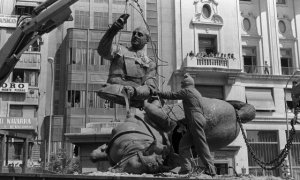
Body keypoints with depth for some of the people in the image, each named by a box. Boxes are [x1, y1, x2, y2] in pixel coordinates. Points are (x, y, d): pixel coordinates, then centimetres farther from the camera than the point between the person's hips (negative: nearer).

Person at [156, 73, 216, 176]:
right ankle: (186, 166, 1)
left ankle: (210, 169, -6)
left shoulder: (187, 91, -2)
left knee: (201, 146, -8)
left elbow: (172, 95, -2)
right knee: (184, 144, 6)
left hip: (195, 121, -9)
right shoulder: (196, 93, 25)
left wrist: (157, 93, 8)